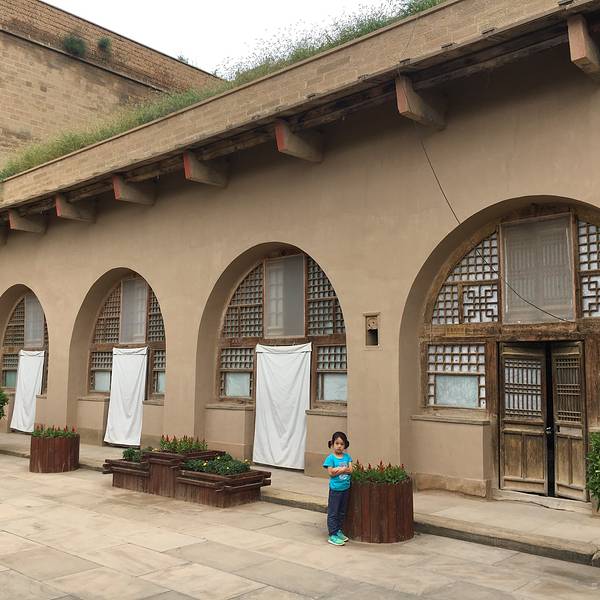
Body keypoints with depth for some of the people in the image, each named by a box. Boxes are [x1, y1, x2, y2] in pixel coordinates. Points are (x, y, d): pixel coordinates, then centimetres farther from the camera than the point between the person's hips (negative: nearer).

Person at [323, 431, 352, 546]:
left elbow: (350, 470, -2)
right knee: (333, 513, 0)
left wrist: (339, 469, -15)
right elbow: (331, 473, -15)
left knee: (342, 512, 15)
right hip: (335, 489, -5)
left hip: (346, 488, 5)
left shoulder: (347, 456, 5)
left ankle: (339, 531, 27)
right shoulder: (330, 458, -9)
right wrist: (344, 469, -11)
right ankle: (332, 535, 4)